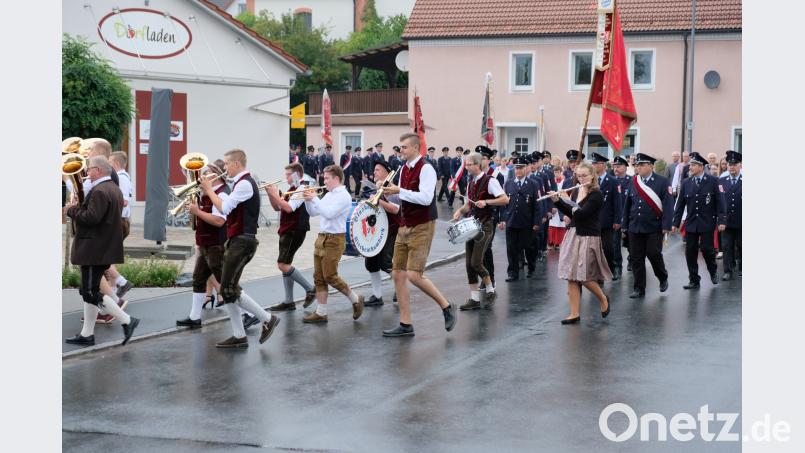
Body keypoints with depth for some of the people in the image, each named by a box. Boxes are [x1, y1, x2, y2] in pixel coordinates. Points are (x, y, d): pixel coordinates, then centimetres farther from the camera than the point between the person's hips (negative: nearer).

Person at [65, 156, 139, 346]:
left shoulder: (99, 191, -19)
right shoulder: (114, 189, 14)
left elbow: (91, 218, -27)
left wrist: (72, 210, -11)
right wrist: (78, 208, 10)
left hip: (94, 250, -10)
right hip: (105, 249, 10)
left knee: (91, 292, -5)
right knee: (90, 291, 14)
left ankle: (127, 321, -5)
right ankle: (87, 334, 19)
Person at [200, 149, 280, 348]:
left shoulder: (245, 184, -15)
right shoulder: (241, 183, 19)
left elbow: (224, 208, -19)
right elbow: (227, 206, 19)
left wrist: (209, 190, -7)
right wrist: (212, 192, 9)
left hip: (242, 242, -10)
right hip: (236, 241, 10)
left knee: (228, 289, -11)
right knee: (229, 289, 8)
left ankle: (267, 319, -3)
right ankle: (239, 336, 10)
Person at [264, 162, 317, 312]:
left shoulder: (302, 188, -13)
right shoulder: (292, 188, 16)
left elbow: (288, 208, -23)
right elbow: (277, 207, 17)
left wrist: (274, 194, -18)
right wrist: (271, 193, 3)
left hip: (295, 232, -10)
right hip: (286, 231, 10)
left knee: (283, 264, -14)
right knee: (285, 265, 9)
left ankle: (310, 289, -5)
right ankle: (288, 302, 13)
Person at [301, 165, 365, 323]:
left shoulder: (343, 196, -11)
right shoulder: (328, 195, 15)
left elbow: (329, 213, -23)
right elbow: (313, 212, 20)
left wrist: (314, 198, -17)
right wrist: (308, 200, 3)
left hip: (334, 240, -9)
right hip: (321, 238, 9)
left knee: (330, 276, -8)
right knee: (319, 277, 6)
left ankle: (355, 299, 10)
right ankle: (321, 313, 9)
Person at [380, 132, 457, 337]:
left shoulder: (425, 169, -13)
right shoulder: (404, 169, 12)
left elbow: (425, 198, -24)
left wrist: (399, 190, -20)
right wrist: (391, 192, 3)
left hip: (422, 227, -8)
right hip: (404, 226, 8)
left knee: (414, 275, -15)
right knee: (398, 274, 4)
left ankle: (446, 306, 6)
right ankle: (405, 325, 10)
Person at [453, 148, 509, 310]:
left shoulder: (489, 181, -11)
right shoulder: (471, 182, 12)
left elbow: (505, 199, -18)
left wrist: (486, 202, -26)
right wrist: (460, 211, 1)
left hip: (485, 225, -7)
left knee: (476, 263, -12)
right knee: (469, 263, 3)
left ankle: (490, 291, 9)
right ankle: (474, 298, 9)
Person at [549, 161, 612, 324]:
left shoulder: (597, 194, -12)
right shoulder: (576, 191, 10)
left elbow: (581, 213, -21)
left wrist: (567, 200, -11)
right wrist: (557, 201, 4)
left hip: (588, 238, -7)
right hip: (572, 235, 7)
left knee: (584, 277, -4)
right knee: (571, 276, 3)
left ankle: (603, 299, 23)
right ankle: (574, 314, 7)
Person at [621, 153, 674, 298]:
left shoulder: (662, 182, -5)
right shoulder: (633, 182, 8)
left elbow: (668, 204, -9)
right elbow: (627, 204, 13)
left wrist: (666, 226, -16)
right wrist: (624, 225, 11)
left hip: (654, 228, -4)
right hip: (635, 227, 4)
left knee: (653, 254, -7)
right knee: (636, 258, 4)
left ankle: (663, 278, 21)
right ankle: (639, 288, 13)